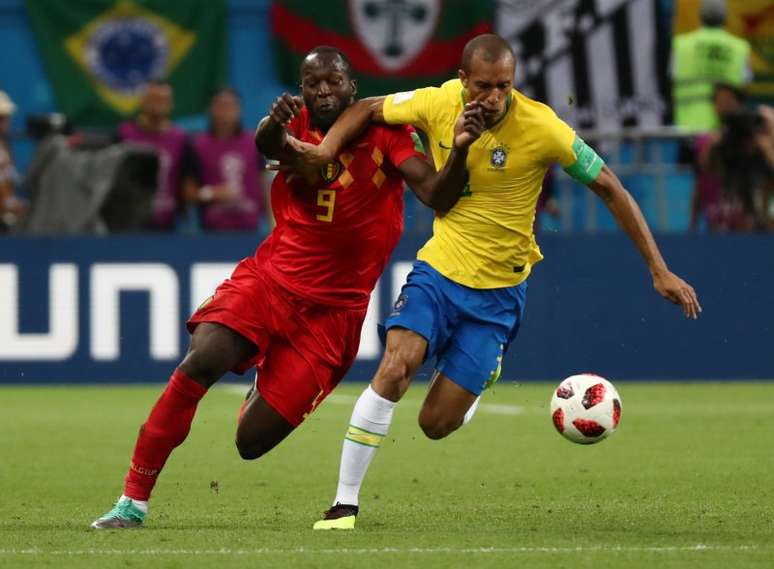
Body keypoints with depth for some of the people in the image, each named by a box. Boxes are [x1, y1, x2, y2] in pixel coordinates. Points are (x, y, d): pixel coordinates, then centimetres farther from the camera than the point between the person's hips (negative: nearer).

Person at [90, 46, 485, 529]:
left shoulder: (385, 133, -5)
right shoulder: (298, 125, 2)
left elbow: (437, 197, -17)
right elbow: (269, 144, -22)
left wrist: (460, 151, -38)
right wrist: (275, 125, -47)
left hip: (331, 310, -2)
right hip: (268, 278, 2)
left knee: (252, 442, -6)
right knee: (201, 362, -27)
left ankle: (263, 397, 34)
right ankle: (134, 502, -18)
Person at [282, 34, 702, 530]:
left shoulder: (541, 127, -18)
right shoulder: (438, 103, -11)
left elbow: (610, 189, -9)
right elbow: (368, 110, 9)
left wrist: (660, 271, -10)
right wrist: (326, 150, -10)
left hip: (498, 290, -2)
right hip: (438, 269, 2)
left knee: (437, 424, -4)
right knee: (394, 369, -23)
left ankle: (485, 374, 33)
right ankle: (345, 502, -12)